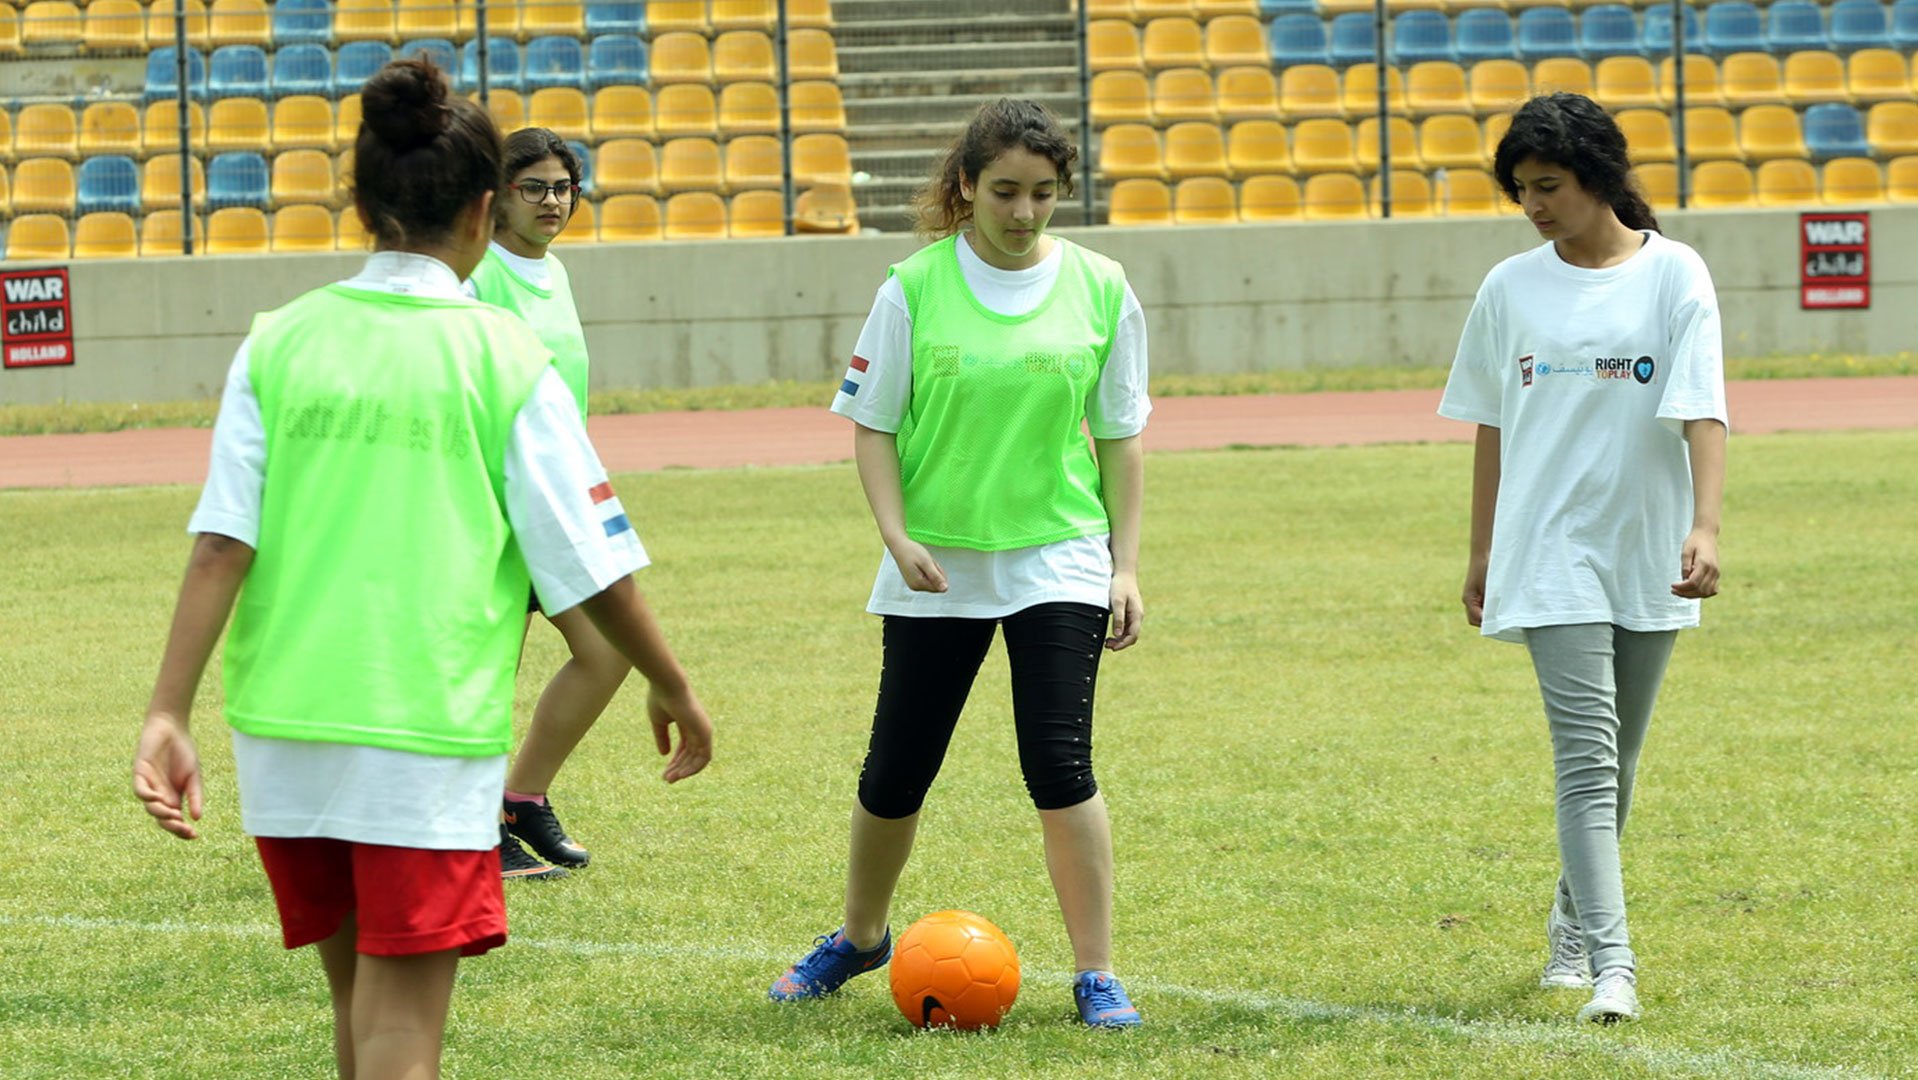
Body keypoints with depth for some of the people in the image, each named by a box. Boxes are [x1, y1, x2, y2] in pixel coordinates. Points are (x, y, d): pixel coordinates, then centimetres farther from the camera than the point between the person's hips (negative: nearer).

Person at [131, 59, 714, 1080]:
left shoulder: (279, 342, 3)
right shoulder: (502, 359, -4)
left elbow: (219, 545, -4)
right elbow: (593, 567, 0)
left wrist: (168, 711, -5)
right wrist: (674, 690, 14)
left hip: (282, 732, 4)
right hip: (427, 742, -4)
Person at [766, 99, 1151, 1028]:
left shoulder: (1099, 289, -1)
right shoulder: (916, 288, -5)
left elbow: (1119, 437, 5)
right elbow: (873, 426, 0)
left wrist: (1126, 564, 1)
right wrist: (896, 535, -13)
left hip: (1059, 561, 0)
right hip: (936, 568, 0)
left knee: (1060, 768, -11)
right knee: (894, 775, 9)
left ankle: (1097, 976, -3)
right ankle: (858, 938, 34)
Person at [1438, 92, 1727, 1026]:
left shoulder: (1673, 275, -3)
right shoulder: (1511, 290, 4)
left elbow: (1700, 411, -11)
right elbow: (1491, 426, 11)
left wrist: (1705, 525, -24)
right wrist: (1481, 551, 12)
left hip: (1648, 553, 0)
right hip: (1553, 553, 0)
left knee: (1615, 759, 12)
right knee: (1587, 755, -12)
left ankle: (1575, 917, 34)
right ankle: (1610, 965, -19)